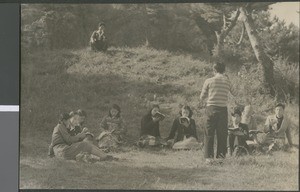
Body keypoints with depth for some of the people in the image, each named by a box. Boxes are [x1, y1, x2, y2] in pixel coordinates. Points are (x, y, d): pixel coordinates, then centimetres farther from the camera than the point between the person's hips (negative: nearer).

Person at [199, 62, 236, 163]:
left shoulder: (209, 81, -1)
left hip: (211, 108, -1)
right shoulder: (227, 81, 3)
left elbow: (202, 96, 3)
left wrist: (201, 102, 26)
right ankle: (221, 156, 5)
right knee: (222, 134, 7)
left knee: (209, 133, 3)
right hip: (223, 109, 1)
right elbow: (234, 93, 15)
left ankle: (208, 156, -3)